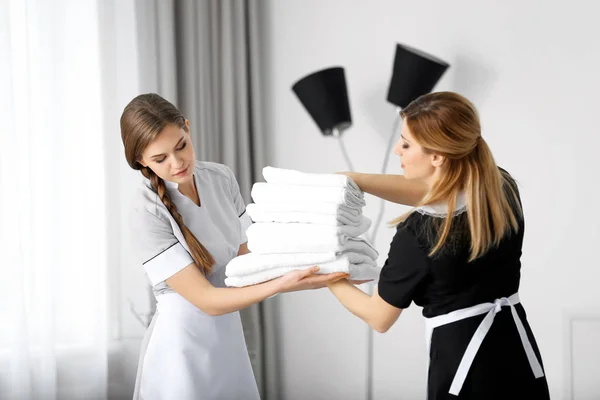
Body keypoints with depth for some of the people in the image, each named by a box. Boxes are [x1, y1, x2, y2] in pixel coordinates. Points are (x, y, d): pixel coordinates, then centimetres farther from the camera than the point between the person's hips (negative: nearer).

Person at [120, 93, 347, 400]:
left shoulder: (221, 178, -3)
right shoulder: (148, 213, -21)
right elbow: (207, 300, -22)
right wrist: (281, 285, -31)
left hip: (229, 336, 5)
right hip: (182, 345, -5)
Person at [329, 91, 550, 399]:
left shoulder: (417, 234, -21)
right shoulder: (503, 188, -5)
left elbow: (380, 318, -7)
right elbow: (434, 193, 12)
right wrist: (354, 179, 9)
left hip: (463, 365, -6)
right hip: (517, 353, 6)